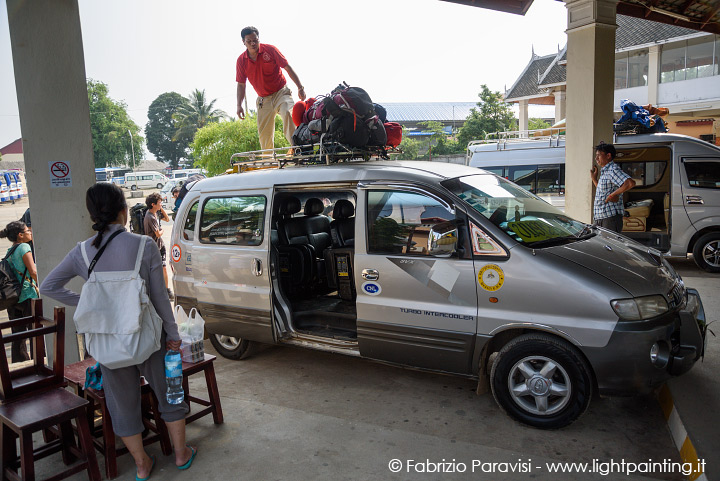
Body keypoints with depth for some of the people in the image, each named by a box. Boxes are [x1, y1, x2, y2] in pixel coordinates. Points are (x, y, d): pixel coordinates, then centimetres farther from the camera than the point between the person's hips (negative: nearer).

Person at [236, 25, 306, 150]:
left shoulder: (270, 50, -6)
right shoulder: (241, 61, 1)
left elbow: (288, 68, -3)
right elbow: (241, 84, 7)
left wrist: (300, 87, -10)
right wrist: (239, 105, -2)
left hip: (281, 92, -3)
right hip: (263, 99, 3)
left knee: (288, 113, -32)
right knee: (264, 133, 3)